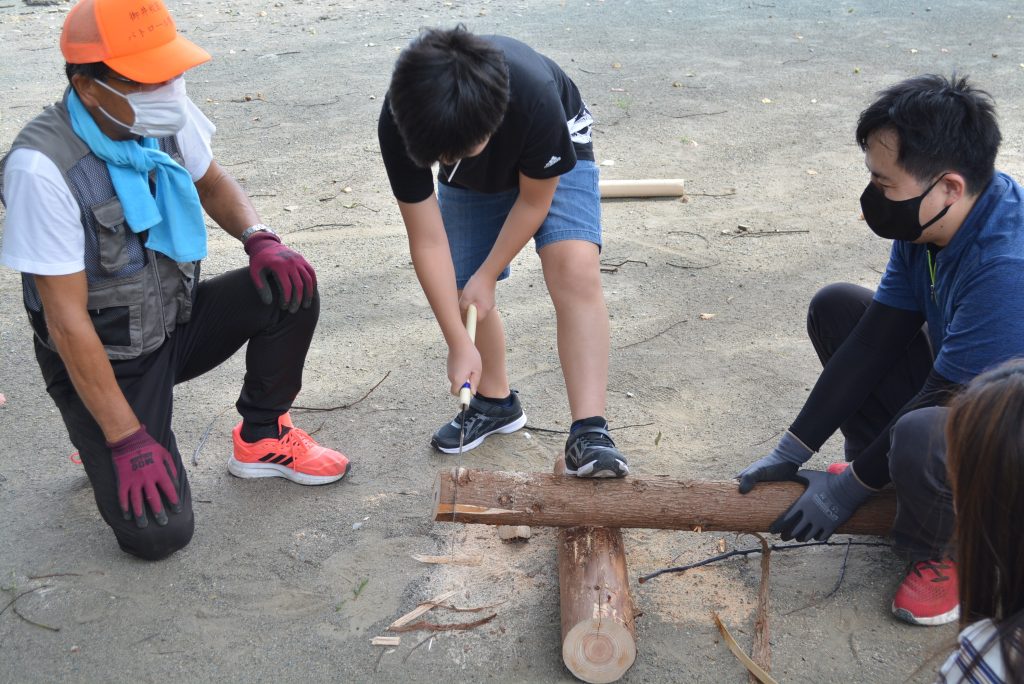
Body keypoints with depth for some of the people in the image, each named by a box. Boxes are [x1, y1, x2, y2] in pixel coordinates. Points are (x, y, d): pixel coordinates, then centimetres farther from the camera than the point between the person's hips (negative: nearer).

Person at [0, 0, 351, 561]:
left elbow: (211, 183, 10)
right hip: (105, 358, -6)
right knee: (158, 532, -16)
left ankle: (261, 439, 6)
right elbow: (66, 320, -25)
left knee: (291, 288, -17)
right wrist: (127, 439, -23)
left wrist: (259, 238, -12)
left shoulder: (167, 117, -12)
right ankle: (102, 441, 17)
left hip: (176, 321, 6)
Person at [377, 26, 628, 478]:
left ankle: (588, 433, -27)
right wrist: (459, 343, -26)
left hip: (550, 164, -3)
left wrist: (487, 274, -15)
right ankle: (496, 402, 29)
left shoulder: (535, 98, -44)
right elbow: (428, 241, -27)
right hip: (472, 183, 3)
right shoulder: (399, 126, -36)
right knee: (461, 294, 2)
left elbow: (534, 200, -23)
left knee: (575, 270, -25)